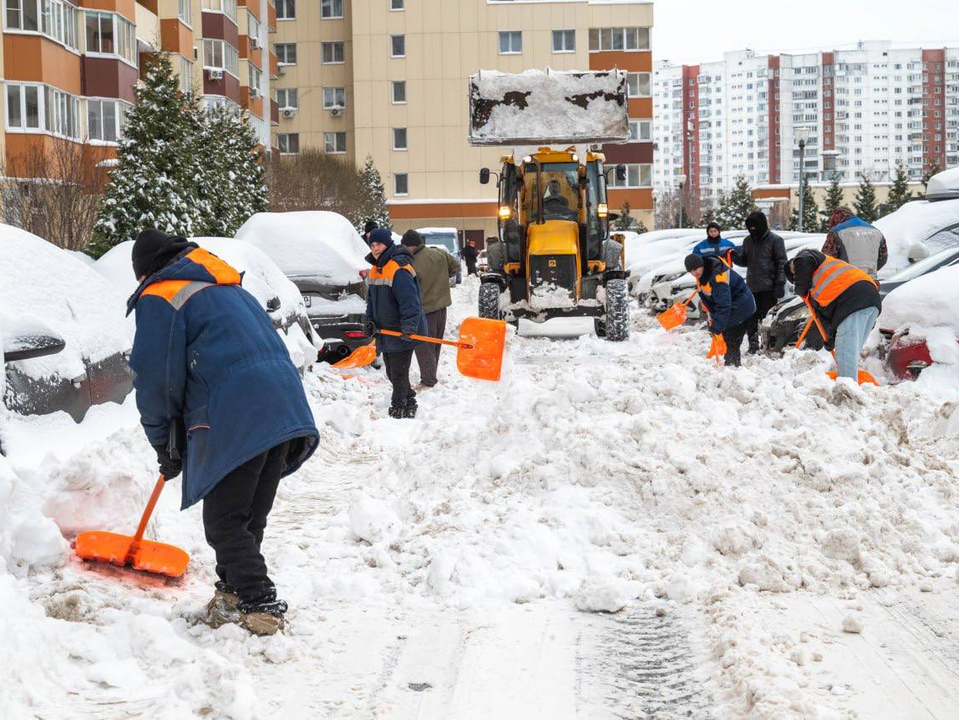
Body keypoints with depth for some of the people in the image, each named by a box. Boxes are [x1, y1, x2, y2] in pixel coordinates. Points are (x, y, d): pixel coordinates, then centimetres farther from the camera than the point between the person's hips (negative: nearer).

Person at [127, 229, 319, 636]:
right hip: (285, 411, 8)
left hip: (235, 420, -8)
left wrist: (165, 446, 12)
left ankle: (260, 606, -4)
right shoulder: (228, 287, 30)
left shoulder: (159, 298, 4)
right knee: (250, 518, 17)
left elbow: (156, 378, -2)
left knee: (225, 522, 1)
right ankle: (233, 591, 26)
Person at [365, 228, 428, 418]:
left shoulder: (399, 270, -20)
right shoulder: (375, 270, 12)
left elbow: (410, 301, -26)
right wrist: (370, 320, 8)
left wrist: (409, 325, -34)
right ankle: (409, 404, 31)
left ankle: (399, 409, 2)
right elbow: (372, 299, 21)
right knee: (392, 373, 18)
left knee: (398, 373, -6)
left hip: (402, 333, -10)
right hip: (386, 330, 10)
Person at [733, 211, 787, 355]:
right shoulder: (748, 241, 14)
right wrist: (736, 257, -3)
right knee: (751, 317, 4)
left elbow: (781, 262, -6)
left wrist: (780, 283, -12)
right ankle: (753, 345, 12)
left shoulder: (774, 240, -3)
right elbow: (744, 261, 20)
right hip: (752, 286, 5)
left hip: (769, 287, -5)